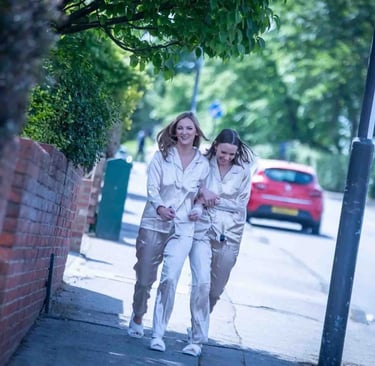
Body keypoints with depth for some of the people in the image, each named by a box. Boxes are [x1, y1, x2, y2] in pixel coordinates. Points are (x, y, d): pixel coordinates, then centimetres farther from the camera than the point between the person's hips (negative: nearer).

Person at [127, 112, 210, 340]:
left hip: (183, 227, 1)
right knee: (144, 277, 1)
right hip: (154, 224, -1)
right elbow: (152, 187, -4)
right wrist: (159, 207, -22)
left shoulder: (203, 163, 6)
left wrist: (198, 210, -5)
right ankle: (137, 317, 23)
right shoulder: (162, 156, 2)